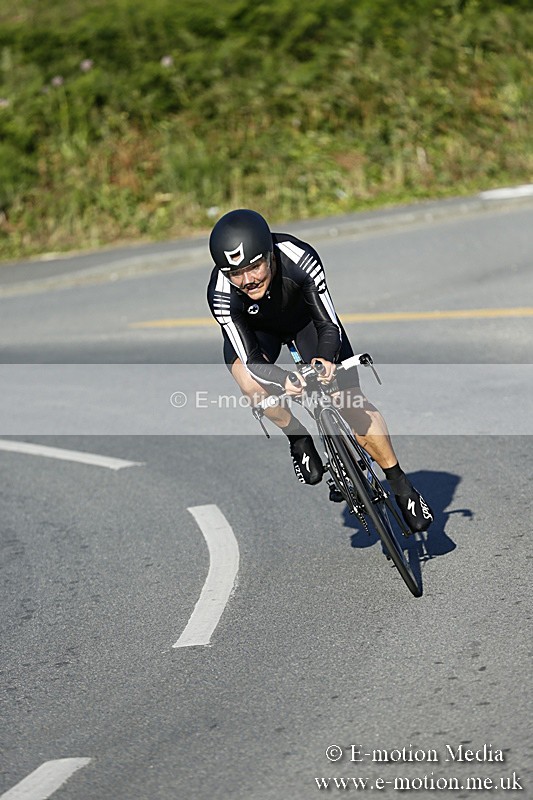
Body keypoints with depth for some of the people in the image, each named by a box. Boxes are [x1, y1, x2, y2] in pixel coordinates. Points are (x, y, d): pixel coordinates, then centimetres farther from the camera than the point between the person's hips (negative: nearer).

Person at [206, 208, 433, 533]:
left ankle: (400, 484, 7)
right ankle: (300, 440, -6)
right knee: (246, 376, -32)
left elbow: (329, 325, -30)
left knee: (352, 402, -10)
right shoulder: (221, 295, -36)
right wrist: (282, 381, -52)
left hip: (306, 316, 0)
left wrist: (326, 359, -50)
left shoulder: (300, 259, -38)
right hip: (255, 329, 1)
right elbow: (251, 358, -33)